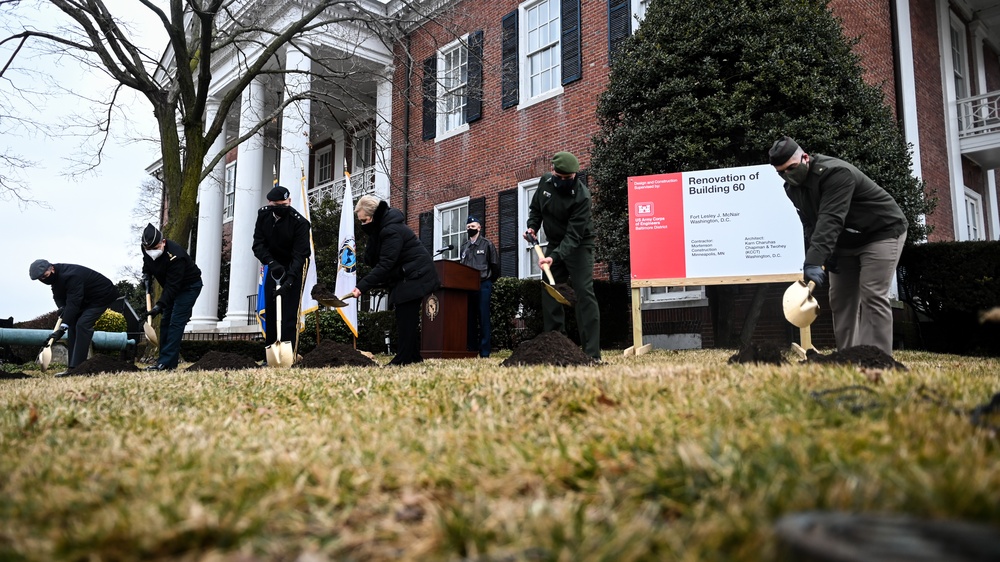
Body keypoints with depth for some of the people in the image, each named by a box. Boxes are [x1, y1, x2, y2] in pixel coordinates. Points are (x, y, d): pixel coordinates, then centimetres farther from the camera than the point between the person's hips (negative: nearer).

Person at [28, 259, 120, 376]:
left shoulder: (70, 276, -33)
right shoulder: (55, 276, -5)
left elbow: (73, 303, -38)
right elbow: (58, 296, 4)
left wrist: (62, 328, -42)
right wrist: (62, 307, -20)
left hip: (103, 295, -10)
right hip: (87, 299, 10)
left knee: (82, 324, -23)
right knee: (73, 324, 2)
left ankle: (76, 366, -24)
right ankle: (72, 366, 3)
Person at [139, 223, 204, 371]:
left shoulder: (175, 255, -35)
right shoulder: (147, 249, -12)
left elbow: (172, 286, -34)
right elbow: (147, 266, 12)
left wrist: (159, 306, -40)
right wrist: (147, 277, -8)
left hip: (190, 286, -9)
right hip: (173, 287, 9)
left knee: (176, 322, -15)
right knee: (165, 322, 6)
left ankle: (166, 363, -17)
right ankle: (168, 361, 10)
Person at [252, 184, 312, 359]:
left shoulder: (299, 222, -25)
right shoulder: (263, 214, -9)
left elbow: (299, 255, -28)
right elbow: (258, 243, -10)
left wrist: (289, 280, -38)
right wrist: (271, 263, -27)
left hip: (294, 266, -6)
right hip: (274, 264, 6)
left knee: (289, 313, -14)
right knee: (269, 310, 8)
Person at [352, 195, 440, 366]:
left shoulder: (392, 230, -24)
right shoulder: (380, 227, 7)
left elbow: (385, 264, -28)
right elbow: (372, 259, 6)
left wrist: (362, 286, -31)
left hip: (414, 275, -10)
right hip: (405, 276, 10)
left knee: (405, 318, -11)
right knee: (406, 317, 9)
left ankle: (404, 358, -9)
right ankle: (413, 356, 13)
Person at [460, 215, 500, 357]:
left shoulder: (487, 244, 2)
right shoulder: (464, 247, 16)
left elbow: (495, 265, 1)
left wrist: (489, 281, 4)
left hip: (483, 285, -5)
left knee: (483, 318, -4)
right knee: (469, 317, 5)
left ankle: (484, 351, -3)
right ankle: (471, 348, 11)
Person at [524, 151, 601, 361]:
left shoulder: (581, 195, -26)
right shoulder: (545, 182, -6)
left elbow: (573, 234, -30)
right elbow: (535, 207, 13)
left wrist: (555, 257, -42)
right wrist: (532, 226, -5)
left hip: (578, 245, -6)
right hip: (554, 243, 6)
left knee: (584, 293, -16)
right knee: (549, 293, 1)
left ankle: (592, 353, -18)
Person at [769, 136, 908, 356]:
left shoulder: (835, 173, -31)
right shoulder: (792, 187, -5)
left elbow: (830, 220, -41)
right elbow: (810, 225, -5)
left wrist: (814, 262, -50)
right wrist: (819, 258, -20)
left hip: (882, 232, -8)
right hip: (845, 242, 8)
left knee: (872, 297, -16)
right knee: (840, 299, 4)